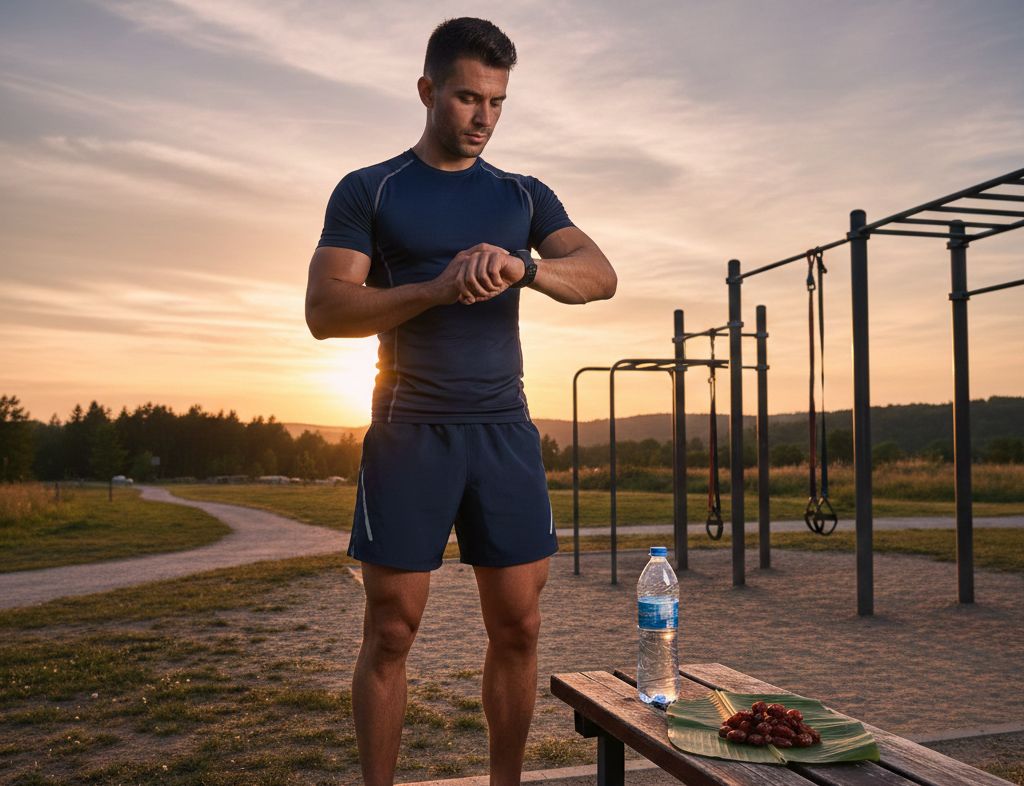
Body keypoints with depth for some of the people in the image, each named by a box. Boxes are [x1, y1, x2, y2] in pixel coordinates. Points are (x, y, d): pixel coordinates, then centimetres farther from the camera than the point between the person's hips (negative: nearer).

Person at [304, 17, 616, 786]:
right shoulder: (368, 190, 4)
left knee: (518, 626, 5)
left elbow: (602, 276, -1)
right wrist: (437, 289, -20)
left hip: (505, 430, 3)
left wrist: (521, 266, -22)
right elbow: (325, 311, -6)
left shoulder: (524, 195, 13)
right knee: (392, 628, 1)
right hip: (409, 430, -3)